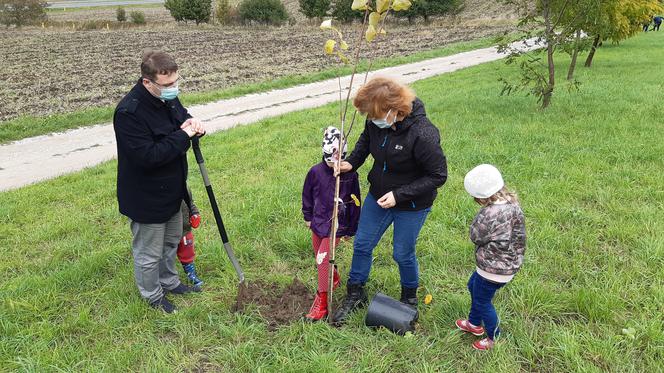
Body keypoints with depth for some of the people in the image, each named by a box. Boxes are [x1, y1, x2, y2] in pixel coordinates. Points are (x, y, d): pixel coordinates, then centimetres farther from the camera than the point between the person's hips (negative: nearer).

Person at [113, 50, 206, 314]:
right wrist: (183, 135, -28)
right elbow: (147, 156, -34)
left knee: (172, 240, 27)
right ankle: (153, 296, 35)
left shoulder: (168, 98, -4)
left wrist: (193, 123, -11)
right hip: (146, 198, -9)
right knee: (149, 252, 12)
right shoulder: (129, 112, -30)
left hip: (171, 190, 9)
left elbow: (182, 115, 15)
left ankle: (169, 282, 50)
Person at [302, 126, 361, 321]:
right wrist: (307, 217, 14)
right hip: (318, 221, 4)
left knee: (323, 258, -13)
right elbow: (307, 195, 8)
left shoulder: (350, 175, -12)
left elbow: (355, 202, -2)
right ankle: (334, 278, 46)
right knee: (319, 257, 17)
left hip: (337, 224, -4)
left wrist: (351, 229, 3)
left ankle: (321, 301, -4)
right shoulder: (316, 171, -8)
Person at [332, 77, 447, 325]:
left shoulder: (422, 135, -33)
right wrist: (352, 163, -7)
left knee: (402, 254, 11)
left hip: (412, 206, -6)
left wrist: (399, 194, -27)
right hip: (378, 196, 6)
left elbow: (438, 176, -23)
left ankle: (409, 297, 42)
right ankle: (355, 294, 36)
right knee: (361, 245, 13)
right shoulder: (376, 122, -14)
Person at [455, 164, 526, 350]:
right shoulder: (511, 202, -6)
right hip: (508, 262, 10)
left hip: (494, 268, -10)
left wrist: (478, 219, -11)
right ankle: (474, 323, 49)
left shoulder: (491, 214, -35)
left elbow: (475, 236, -19)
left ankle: (494, 338, 34)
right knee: (473, 286, 28)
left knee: (482, 300, 13)